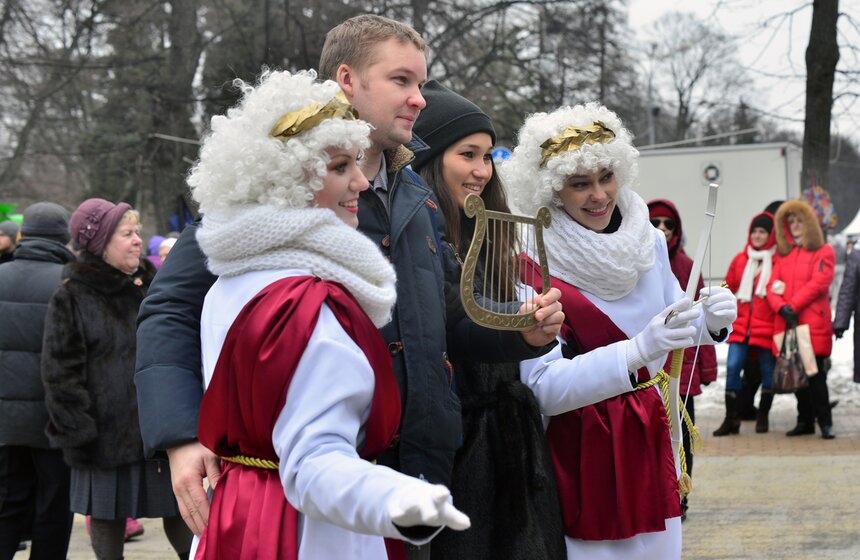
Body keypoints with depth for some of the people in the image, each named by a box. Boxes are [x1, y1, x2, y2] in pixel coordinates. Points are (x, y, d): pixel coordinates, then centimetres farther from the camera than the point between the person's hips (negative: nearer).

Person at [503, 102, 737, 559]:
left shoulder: (649, 241, 0)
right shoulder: (533, 269, -18)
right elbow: (542, 388, -23)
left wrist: (709, 321, -8)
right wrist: (638, 352, -33)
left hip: (648, 436, 5)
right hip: (576, 448, -5)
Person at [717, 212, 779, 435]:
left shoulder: (779, 261, -4)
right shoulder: (740, 259, 10)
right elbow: (729, 289, 18)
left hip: (767, 326, -3)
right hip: (741, 325, 3)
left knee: (767, 371, 6)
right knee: (732, 367, -6)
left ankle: (763, 417, 21)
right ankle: (731, 418, 0)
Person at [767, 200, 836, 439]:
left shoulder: (823, 252, 2)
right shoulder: (784, 254, 18)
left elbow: (818, 283, -10)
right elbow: (773, 285, 8)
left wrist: (794, 306, -16)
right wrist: (781, 307, -11)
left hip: (813, 324, -5)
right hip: (786, 324, 5)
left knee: (815, 375, -9)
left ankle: (825, 422, -4)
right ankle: (805, 421, 15)